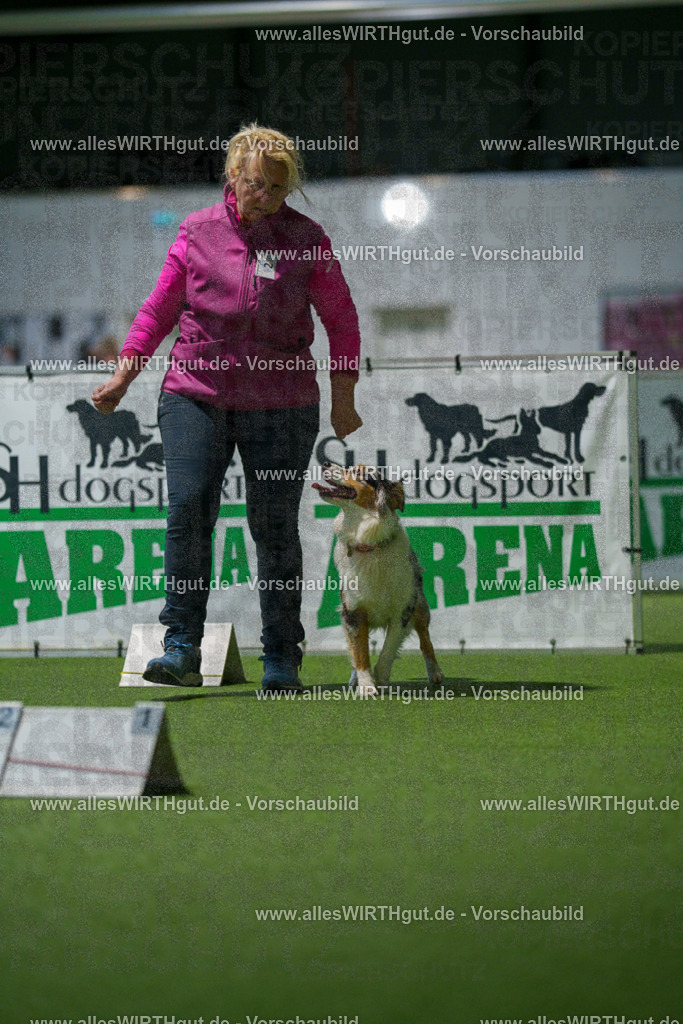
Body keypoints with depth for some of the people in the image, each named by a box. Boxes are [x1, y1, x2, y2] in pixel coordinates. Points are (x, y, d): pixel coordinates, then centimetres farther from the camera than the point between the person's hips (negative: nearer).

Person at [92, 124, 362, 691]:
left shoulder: (307, 239, 2)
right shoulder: (197, 232, 3)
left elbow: (341, 320, 9)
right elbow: (160, 308, 9)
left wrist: (344, 398, 6)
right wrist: (123, 375, 2)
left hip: (281, 404, -1)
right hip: (196, 394, 1)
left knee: (276, 528, -1)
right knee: (188, 511, -14)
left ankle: (281, 659, 8)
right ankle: (182, 649, -12)